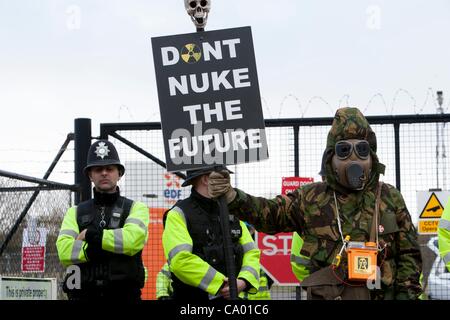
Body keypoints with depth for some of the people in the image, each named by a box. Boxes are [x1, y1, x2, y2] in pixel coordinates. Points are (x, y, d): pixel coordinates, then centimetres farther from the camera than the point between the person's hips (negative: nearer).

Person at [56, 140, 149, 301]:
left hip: (125, 294, -1)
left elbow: (133, 239, -13)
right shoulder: (75, 212, 14)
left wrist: (91, 234, -4)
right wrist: (116, 245, -9)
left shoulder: (136, 208, 9)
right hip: (83, 294, 2)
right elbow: (64, 250, -4)